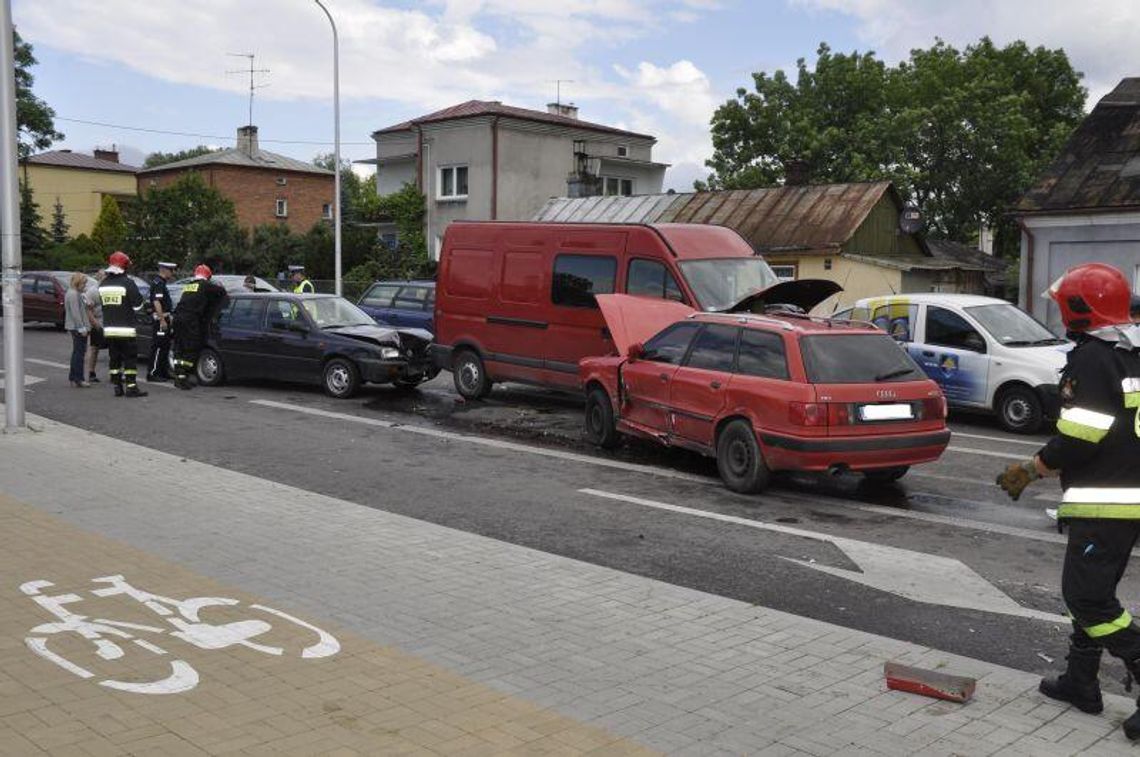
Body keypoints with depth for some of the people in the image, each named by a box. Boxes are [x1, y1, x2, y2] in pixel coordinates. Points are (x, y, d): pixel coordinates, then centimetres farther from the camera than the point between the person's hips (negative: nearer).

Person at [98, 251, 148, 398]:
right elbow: (138, 304, -11)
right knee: (130, 358, -1)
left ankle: (117, 386, 13)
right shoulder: (127, 282, -12)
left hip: (108, 329, 6)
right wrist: (144, 303, 11)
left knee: (114, 358, 11)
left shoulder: (103, 284, 7)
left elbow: (104, 304, 16)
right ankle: (131, 387, -4)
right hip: (126, 329, -6)